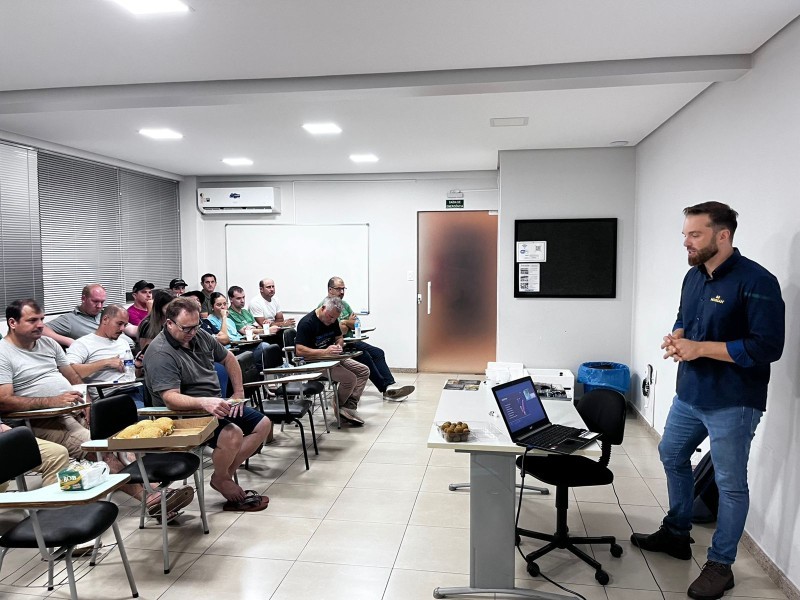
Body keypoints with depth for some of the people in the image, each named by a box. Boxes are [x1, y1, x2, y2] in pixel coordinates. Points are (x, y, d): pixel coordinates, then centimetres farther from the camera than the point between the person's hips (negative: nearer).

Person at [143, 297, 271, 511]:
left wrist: (239, 393, 13)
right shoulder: (160, 353, -21)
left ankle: (227, 472, 2)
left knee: (263, 424, 3)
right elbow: (171, 398, -31)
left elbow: (228, 359, 19)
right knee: (232, 434, -33)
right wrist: (204, 402, -47)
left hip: (216, 405, 9)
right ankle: (220, 479, -3)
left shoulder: (199, 335, 4)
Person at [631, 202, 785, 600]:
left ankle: (720, 565, 22)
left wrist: (700, 348, -25)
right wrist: (676, 337, -5)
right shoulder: (694, 276, 6)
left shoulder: (755, 282, -19)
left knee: (730, 484, 6)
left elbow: (768, 347, -23)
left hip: (733, 403, -8)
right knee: (672, 455, 20)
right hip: (690, 394, 9)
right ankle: (676, 534, 40)